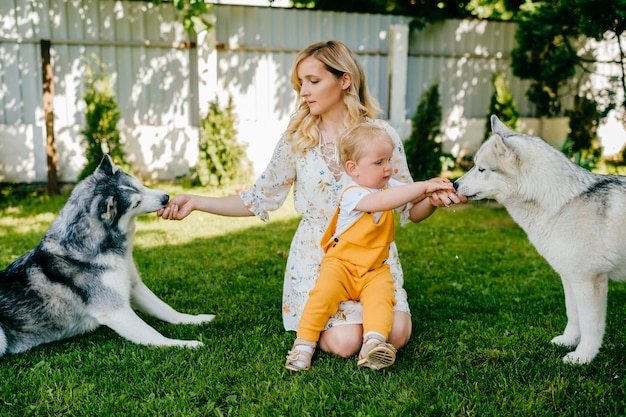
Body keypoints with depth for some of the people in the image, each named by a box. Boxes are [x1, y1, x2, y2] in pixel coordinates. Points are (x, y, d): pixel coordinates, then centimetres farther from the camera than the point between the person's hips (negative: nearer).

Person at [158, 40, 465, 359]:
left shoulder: (381, 134, -4)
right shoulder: (297, 138, -1)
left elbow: (409, 209, -1)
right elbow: (261, 198, 2)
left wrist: (432, 199, -25)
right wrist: (196, 202, -5)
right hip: (316, 255, 0)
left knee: (395, 336, -19)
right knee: (343, 343, -19)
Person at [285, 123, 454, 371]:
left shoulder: (388, 185, 6)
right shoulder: (352, 194, -20)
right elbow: (383, 201, -37)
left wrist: (432, 189, -15)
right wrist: (424, 186, -36)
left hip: (375, 269, 5)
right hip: (342, 264, -5)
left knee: (381, 296, -24)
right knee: (324, 293, -26)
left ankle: (374, 344, -36)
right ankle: (304, 344, -12)